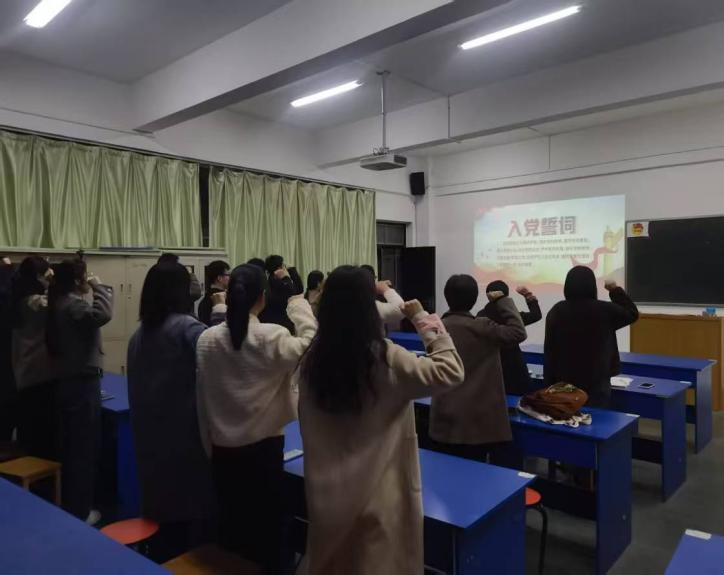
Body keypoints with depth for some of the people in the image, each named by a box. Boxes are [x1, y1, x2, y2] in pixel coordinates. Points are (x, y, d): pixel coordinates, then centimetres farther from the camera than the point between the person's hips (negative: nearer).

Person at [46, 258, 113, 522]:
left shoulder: (60, 303, 12)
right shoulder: (74, 305, -18)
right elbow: (102, 315, -38)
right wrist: (99, 287, -24)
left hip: (66, 381, 10)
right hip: (82, 382, -10)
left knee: (69, 446, 19)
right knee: (84, 448, 1)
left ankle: (68, 505, 32)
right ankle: (78, 512, 12)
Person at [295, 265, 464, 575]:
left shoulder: (312, 359, -7)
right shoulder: (385, 359, -22)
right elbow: (449, 372, -17)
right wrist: (424, 319, -10)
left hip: (327, 492, 5)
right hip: (377, 495, -5)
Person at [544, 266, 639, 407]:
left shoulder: (556, 311, -6)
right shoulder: (604, 310, -12)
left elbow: (549, 351, -1)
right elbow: (632, 313, 9)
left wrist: (550, 384, 8)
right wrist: (615, 290, 18)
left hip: (564, 383, 2)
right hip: (596, 384, -2)